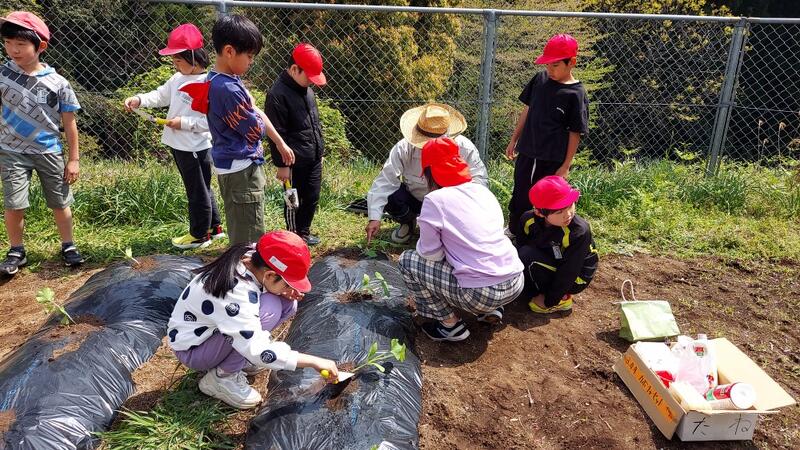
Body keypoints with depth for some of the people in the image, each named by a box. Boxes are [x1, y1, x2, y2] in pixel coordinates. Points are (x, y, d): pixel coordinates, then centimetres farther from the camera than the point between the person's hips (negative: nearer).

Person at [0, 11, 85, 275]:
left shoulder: (58, 84, -8)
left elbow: (69, 125, -2)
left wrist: (73, 159, -3)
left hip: (49, 152, -1)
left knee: (60, 203, 8)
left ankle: (68, 246, 24)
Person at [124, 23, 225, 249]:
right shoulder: (178, 78, 7)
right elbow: (161, 95, 15)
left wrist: (184, 123, -23)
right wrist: (139, 99, -3)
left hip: (195, 148, -9)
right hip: (178, 145, 9)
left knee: (198, 192, 7)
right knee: (200, 189, 19)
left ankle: (200, 234, 23)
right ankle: (214, 227, 34)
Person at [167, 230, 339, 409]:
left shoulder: (251, 258, -14)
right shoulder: (235, 293, -36)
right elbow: (260, 353, -35)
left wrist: (287, 290, -16)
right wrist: (314, 361, -30)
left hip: (212, 328, 8)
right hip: (191, 349, -8)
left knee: (287, 302, -6)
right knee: (270, 307, -29)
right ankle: (221, 376, -13)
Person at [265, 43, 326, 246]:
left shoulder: (306, 89, 8)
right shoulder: (277, 94, -18)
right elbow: (276, 134, -18)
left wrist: (319, 151, 20)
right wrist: (281, 164, -16)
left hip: (313, 159, 8)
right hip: (295, 162, -8)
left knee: (312, 198, 16)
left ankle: (303, 232, 34)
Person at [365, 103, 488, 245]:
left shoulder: (464, 148, -23)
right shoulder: (404, 148, -25)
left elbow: (481, 178, -18)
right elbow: (385, 181, -28)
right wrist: (374, 218, -37)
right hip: (414, 198, 0)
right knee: (389, 196, -29)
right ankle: (408, 223, 7)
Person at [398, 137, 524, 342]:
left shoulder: (435, 200, -8)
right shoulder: (482, 190, 10)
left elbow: (431, 254, -3)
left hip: (481, 294, -7)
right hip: (516, 283, 7)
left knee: (408, 260, 9)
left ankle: (451, 325, 10)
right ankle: (491, 309, 21)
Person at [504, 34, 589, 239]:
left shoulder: (576, 93, -12)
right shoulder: (540, 78, 1)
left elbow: (575, 133, -9)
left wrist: (566, 166, -9)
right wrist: (514, 140, 14)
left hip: (553, 159, -4)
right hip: (527, 151, 4)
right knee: (520, 196, 14)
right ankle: (514, 231, 32)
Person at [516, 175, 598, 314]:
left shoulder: (579, 232, -31)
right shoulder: (528, 219, -18)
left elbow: (567, 274, -25)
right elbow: (520, 247, -3)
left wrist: (548, 302, -19)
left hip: (575, 279, -6)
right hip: (551, 264, 6)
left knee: (528, 256, -26)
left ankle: (560, 300, -10)